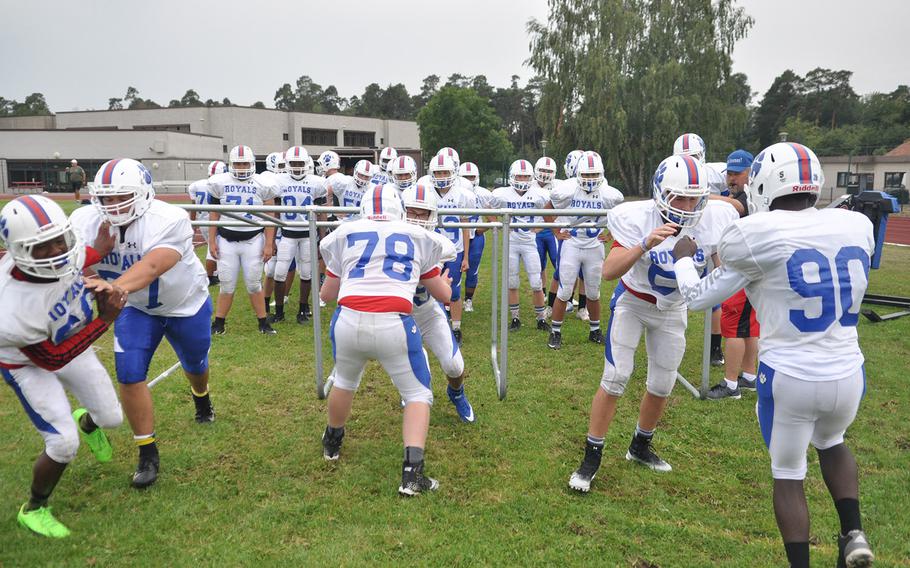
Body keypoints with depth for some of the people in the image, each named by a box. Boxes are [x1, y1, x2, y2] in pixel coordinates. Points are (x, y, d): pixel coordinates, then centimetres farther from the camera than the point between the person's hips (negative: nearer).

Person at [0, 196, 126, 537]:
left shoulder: (67, 250, -29)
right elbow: (52, 359, -29)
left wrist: (101, 287, -18)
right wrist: (105, 319, -35)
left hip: (71, 343, 6)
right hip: (31, 363, -5)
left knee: (112, 418, 13)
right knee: (64, 443, -11)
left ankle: (87, 422, 53)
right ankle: (34, 510, 19)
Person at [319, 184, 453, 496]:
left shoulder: (345, 233, 18)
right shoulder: (417, 237, 17)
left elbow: (327, 294, 26)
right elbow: (444, 295, 26)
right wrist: (443, 281, 49)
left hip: (349, 321, 2)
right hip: (393, 325, -2)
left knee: (345, 381, 30)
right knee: (417, 394, 16)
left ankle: (332, 442, 52)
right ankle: (412, 472, 3)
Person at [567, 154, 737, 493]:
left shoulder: (714, 220, -21)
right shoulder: (639, 218, -30)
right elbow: (609, 272, -38)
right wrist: (645, 244, -50)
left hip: (672, 309, 4)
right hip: (632, 302, -4)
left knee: (663, 384, 12)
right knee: (615, 379, -7)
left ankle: (640, 447, 36)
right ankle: (592, 458, 7)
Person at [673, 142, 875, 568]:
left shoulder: (758, 238, -15)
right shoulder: (856, 227, 0)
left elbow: (698, 297, -4)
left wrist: (683, 259, 16)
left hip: (789, 378, -4)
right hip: (848, 374, 5)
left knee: (788, 475, 16)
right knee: (831, 444, 34)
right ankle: (854, 534, 23)